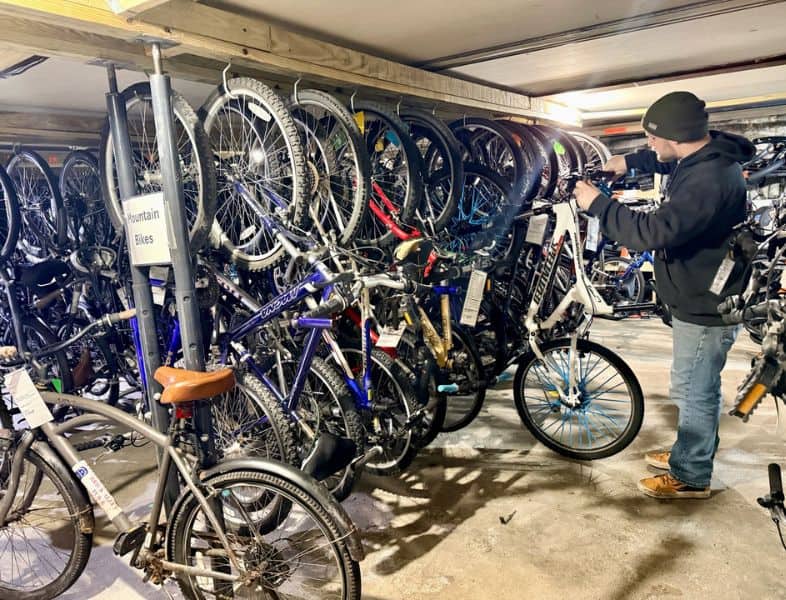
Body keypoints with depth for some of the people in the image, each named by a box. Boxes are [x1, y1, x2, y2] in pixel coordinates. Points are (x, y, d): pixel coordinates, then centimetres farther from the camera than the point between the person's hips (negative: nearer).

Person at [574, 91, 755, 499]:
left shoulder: (710, 179, -31)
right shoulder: (703, 156, 2)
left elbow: (653, 232, -37)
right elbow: (663, 160, 25)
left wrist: (596, 203, -26)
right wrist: (629, 162, 8)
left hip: (705, 307, -10)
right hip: (699, 298, 10)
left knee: (694, 392, 5)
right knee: (697, 388, 23)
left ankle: (690, 477, 24)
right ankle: (691, 452, 42)